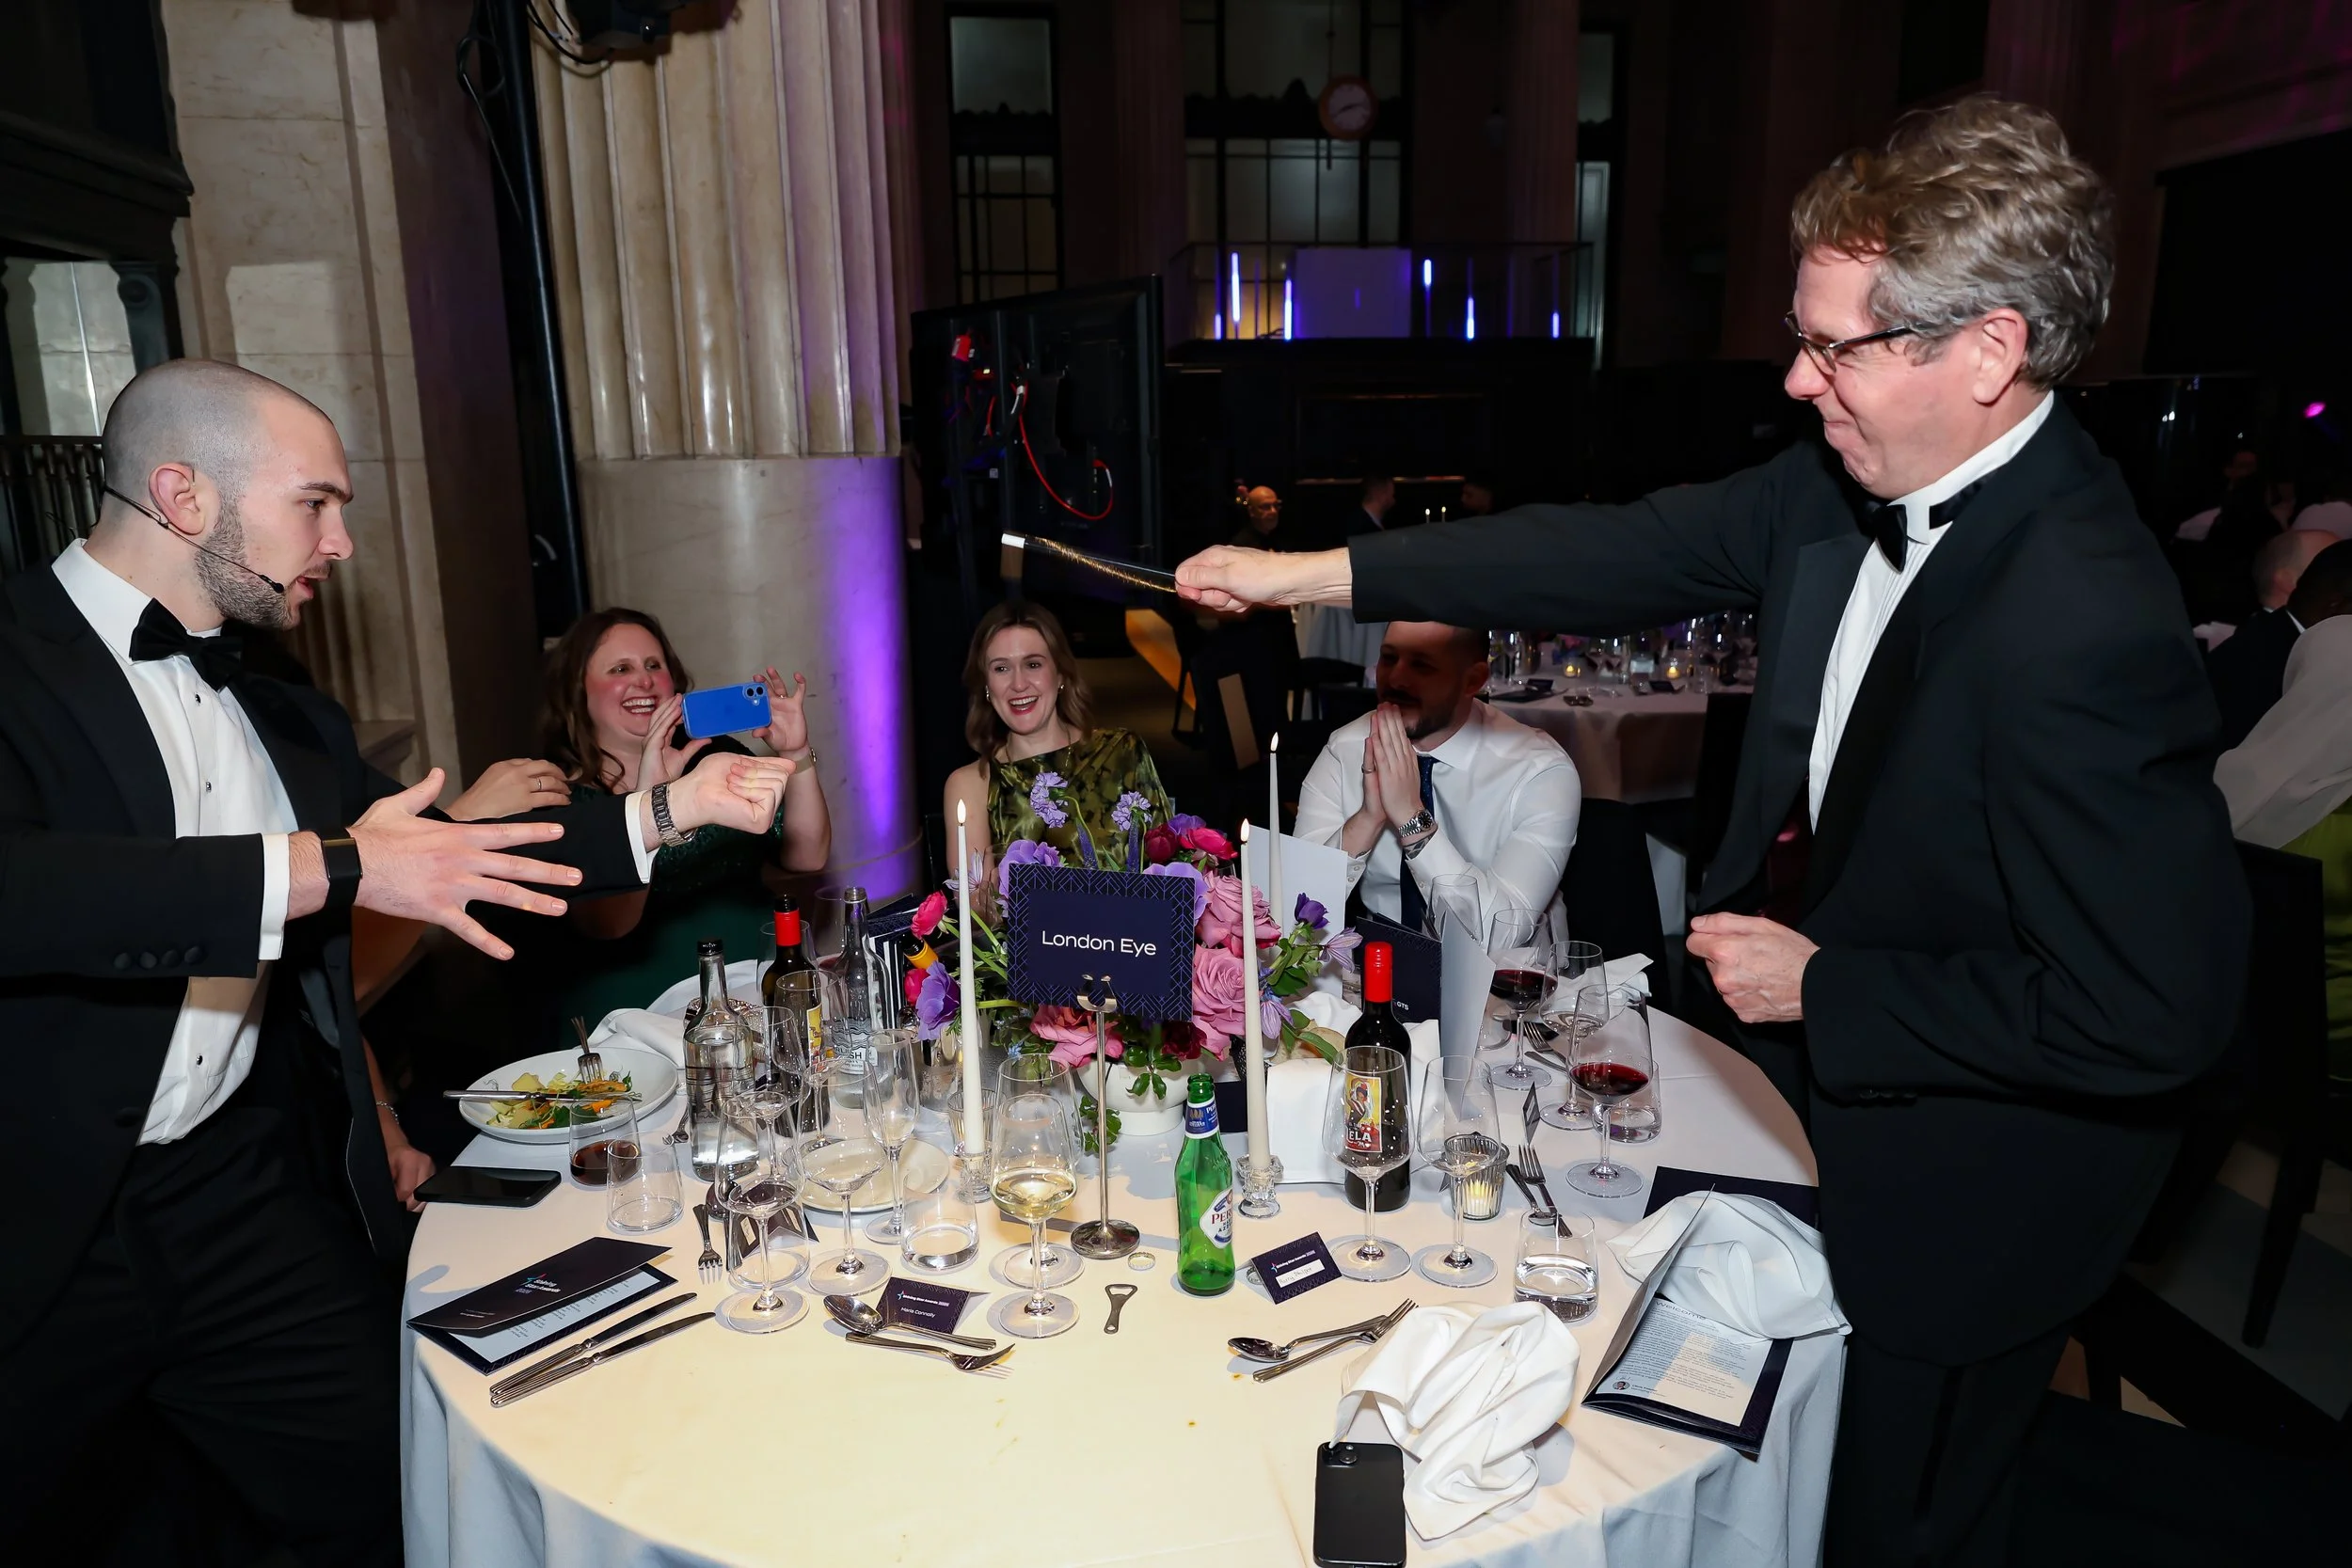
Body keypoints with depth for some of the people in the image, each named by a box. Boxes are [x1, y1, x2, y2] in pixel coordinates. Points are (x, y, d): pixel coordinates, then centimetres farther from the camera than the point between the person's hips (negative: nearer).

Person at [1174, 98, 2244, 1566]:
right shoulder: (1853, 479, -10)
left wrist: (1820, 985, -22)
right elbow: (1633, 551, -6)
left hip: (1966, 1193, -7)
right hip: (1836, 1080, 7)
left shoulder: (2084, 631, -34)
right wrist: (1314, 572, -7)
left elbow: (2155, 1014, -30)